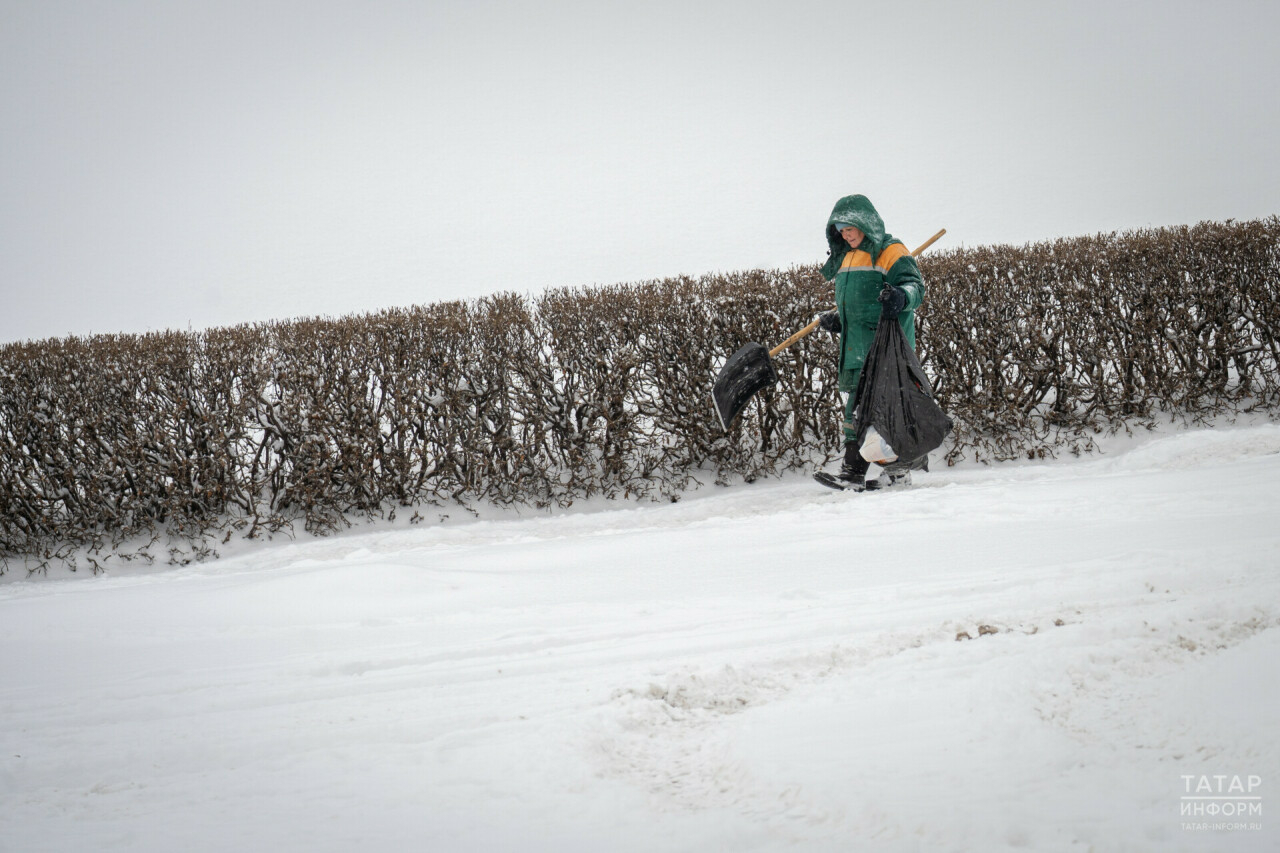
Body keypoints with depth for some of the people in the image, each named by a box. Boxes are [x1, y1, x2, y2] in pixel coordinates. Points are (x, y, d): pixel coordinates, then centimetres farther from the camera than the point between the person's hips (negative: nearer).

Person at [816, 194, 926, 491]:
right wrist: (836, 318, 15)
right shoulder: (847, 258, 23)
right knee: (857, 405, 5)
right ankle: (853, 471, 5)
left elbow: (915, 284, -13)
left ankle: (898, 470, -4)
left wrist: (902, 297, -34)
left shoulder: (890, 251, -2)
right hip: (857, 346, 8)